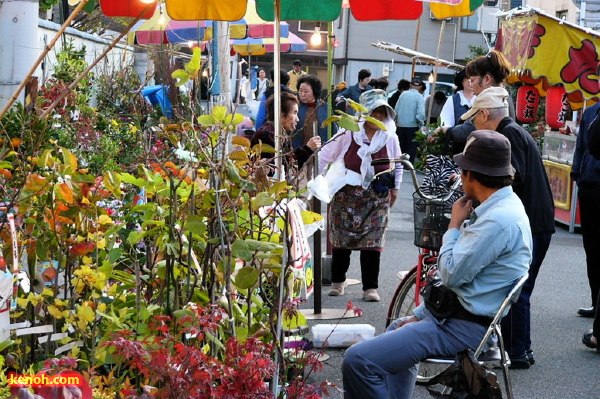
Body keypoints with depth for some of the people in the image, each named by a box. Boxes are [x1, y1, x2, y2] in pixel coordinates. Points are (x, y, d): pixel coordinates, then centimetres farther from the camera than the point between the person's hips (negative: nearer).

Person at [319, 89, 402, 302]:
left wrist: (394, 189, 15)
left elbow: (397, 166, 17)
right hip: (346, 196, -1)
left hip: (377, 199, 1)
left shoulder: (390, 138, 2)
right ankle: (338, 281, 23)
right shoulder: (348, 133, -6)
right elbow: (325, 155, 3)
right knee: (341, 240, 7)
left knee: (373, 243, -3)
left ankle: (370, 287, 3)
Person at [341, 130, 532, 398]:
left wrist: (454, 225, -8)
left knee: (358, 361, -19)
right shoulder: (502, 206, 8)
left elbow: (451, 275, -22)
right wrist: (420, 314, 15)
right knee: (396, 330, 37)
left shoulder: (499, 220, -25)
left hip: (467, 327, -11)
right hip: (457, 311, 11)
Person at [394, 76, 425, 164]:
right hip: (413, 126, -4)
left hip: (401, 125, 4)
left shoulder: (403, 94, 1)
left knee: (401, 148, 15)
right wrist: (421, 124, -2)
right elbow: (421, 113, -18)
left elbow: (396, 110, 3)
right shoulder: (419, 97, -10)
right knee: (411, 149, 3)